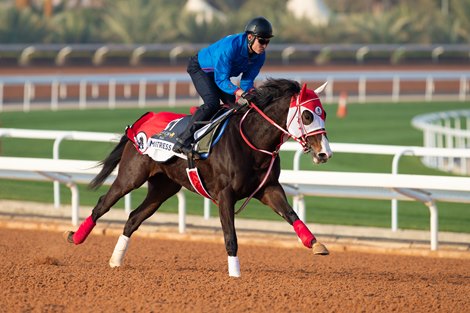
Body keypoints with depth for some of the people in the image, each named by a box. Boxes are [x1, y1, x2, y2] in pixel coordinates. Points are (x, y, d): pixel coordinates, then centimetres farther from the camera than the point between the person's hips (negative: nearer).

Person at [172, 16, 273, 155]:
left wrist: (250, 92, -32)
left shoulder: (259, 56, -17)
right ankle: (183, 141, -26)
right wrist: (240, 92, -51)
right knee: (212, 103, -26)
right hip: (200, 68, -8)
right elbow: (221, 79, -37)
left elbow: (247, 80, -10)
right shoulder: (231, 46, -39)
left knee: (236, 104, -6)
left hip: (220, 73, 8)